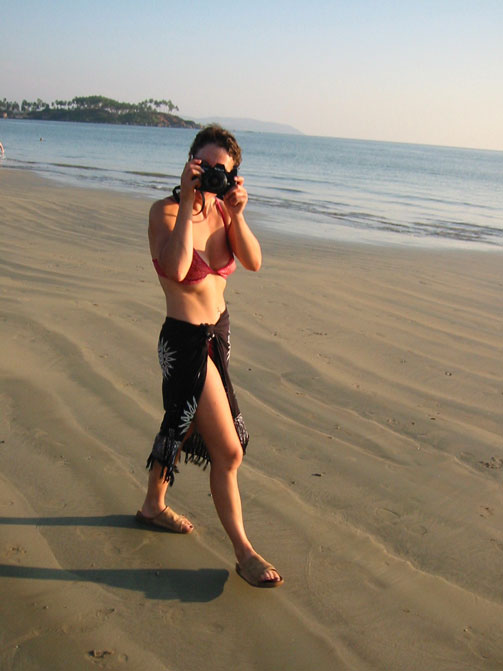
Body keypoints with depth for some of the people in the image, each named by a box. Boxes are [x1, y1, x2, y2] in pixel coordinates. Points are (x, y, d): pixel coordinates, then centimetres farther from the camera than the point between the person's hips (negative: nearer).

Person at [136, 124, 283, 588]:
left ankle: (154, 505, 48)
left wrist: (237, 215, -22)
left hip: (218, 331, 8)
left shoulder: (221, 209, 1)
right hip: (186, 340, -8)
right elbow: (176, 268, -34)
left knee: (183, 424, 25)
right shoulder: (167, 210, -17)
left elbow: (253, 262, -9)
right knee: (228, 451, -4)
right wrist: (189, 202, -31)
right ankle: (244, 552, 12)